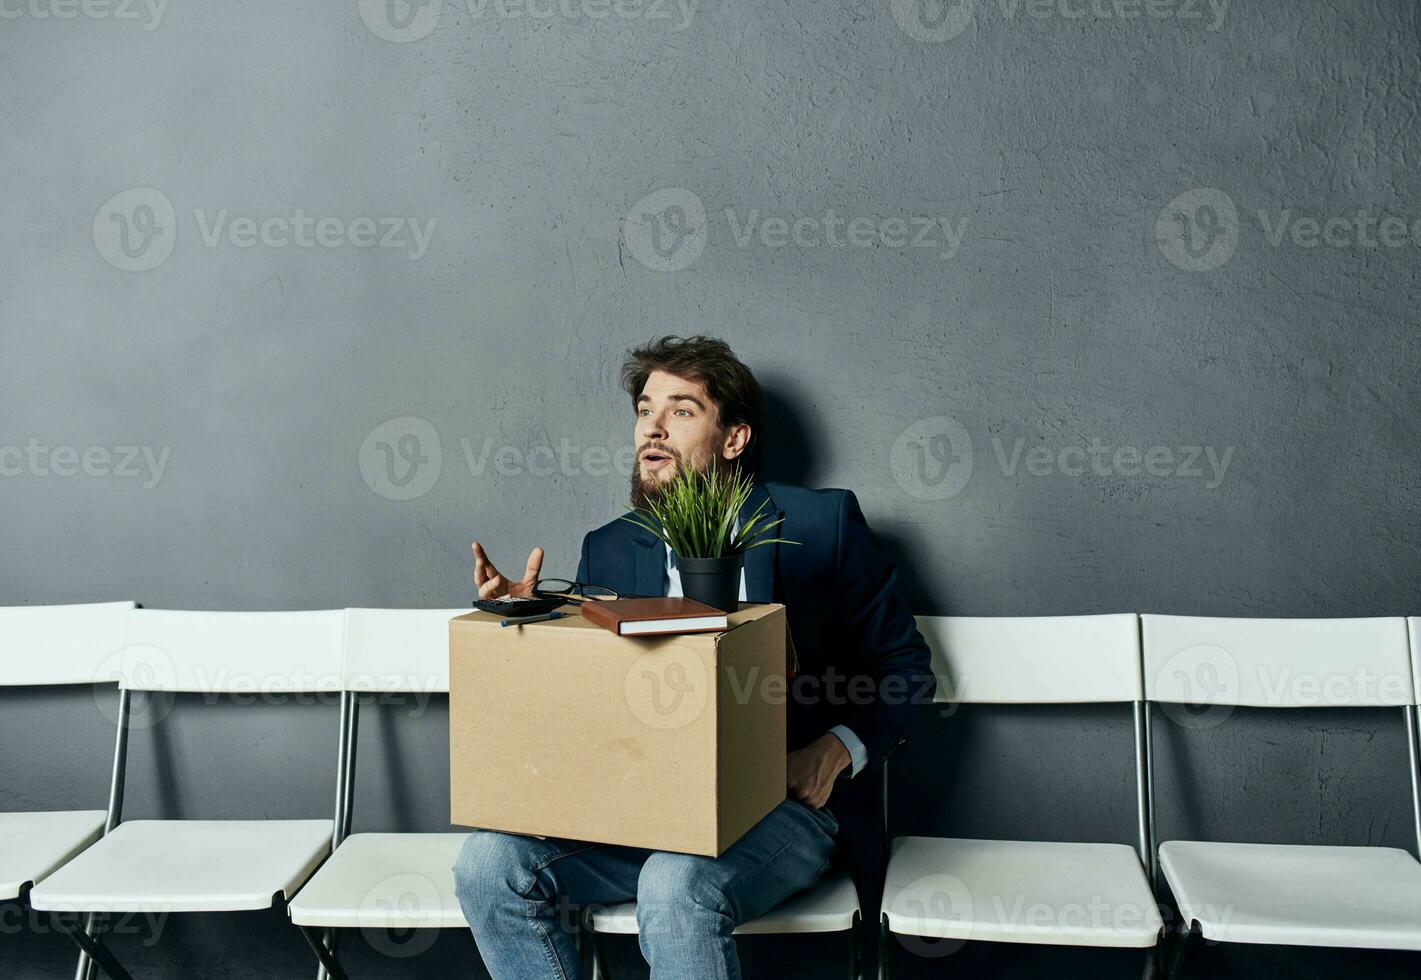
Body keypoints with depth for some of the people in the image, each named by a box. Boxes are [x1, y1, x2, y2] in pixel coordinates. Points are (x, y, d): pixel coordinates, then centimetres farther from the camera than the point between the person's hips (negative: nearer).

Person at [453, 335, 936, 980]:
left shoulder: (821, 523, 1)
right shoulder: (609, 550, 12)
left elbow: (906, 667, 5)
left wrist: (838, 749, -11)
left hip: (785, 804, -4)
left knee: (676, 887, -34)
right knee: (488, 863, -18)